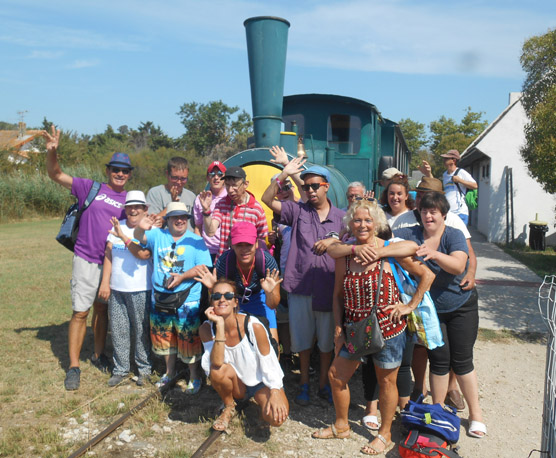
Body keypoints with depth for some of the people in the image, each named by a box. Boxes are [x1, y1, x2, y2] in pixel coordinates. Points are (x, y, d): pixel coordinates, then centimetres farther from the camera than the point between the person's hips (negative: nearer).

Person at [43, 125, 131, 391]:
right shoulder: (91, 189, -2)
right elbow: (55, 175, -2)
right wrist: (52, 152, -20)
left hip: (113, 262, 3)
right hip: (86, 259, -3)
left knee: (102, 309, 16)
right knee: (80, 312, -1)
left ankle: (98, 354, 32)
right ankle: (73, 367, 9)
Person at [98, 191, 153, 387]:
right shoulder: (117, 226, 10)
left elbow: (144, 254, -20)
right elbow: (108, 255, 10)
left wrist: (124, 236, -16)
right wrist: (105, 283, 6)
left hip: (141, 290, -4)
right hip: (116, 289, 5)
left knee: (142, 330, 4)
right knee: (118, 330, 10)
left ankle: (144, 368, 19)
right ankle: (120, 369, 23)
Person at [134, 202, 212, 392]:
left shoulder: (195, 241, -3)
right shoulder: (158, 235, 7)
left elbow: (203, 267, -9)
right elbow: (139, 238, -2)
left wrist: (182, 277, -22)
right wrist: (140, 228, -25)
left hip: (187, 300, -4)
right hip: (160, 296, 4)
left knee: (189, 338, 0)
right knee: (163, 337, 17)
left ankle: (195, 376, 16)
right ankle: (170, 371, 37)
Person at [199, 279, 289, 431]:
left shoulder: (254, 326, -23)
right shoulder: (207, 328, -15)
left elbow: (269, 365, -14)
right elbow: (217, 363, -31)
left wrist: (275, 393, -26)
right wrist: (220, 325, -35)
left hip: (261, 382, -2)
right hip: (236, 384, 2)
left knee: (276, 417, -28)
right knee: (218, 371, -31)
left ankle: (260, 402, 9)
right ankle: (229, 407, 0)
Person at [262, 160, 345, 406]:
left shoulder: (340, 216, 5)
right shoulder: (298, 210, 3)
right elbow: (267, 199, -4)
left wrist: (334, 241, -10)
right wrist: (284, 174, -12)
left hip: (328, 287, 0)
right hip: (300, 285, 0)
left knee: (327, 340, 12)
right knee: (302, 339, 11)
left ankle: (323, 383, 28)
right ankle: (304, 383, 27)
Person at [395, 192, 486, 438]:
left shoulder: (454, 235, -13)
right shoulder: (411, 235, -7)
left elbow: (458, 266, -29)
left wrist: (434, 254, -47)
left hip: (461, 307, -1)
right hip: (430, 308, 1)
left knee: (462, 360, 2)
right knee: (438, 360, 2)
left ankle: (475, 413, 19)